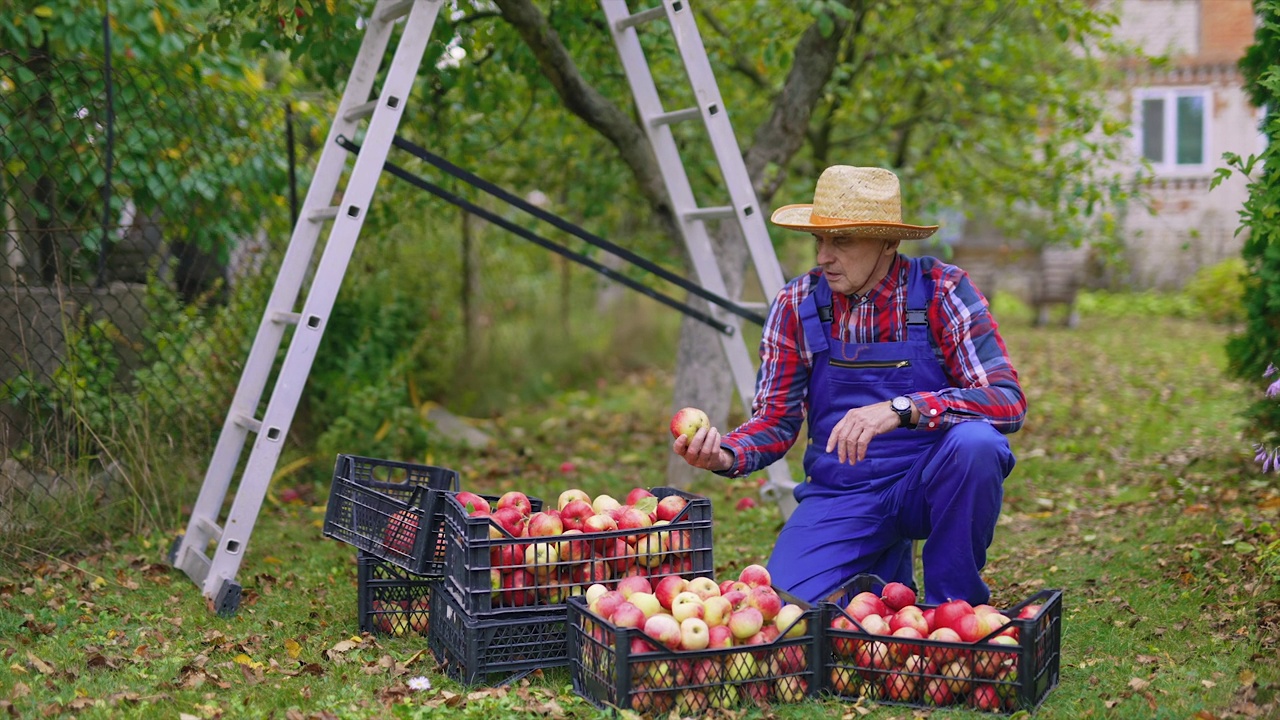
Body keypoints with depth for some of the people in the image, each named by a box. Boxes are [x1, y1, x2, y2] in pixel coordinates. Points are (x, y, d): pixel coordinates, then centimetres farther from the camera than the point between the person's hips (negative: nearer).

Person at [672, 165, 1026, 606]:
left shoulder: (942, 292, -10)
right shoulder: (797, 305, -2)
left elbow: (1008, 402, -20)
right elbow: (776, 420, 3)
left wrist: (902, 409, -35)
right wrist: (726, 455, -20)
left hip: (928, 483, -2)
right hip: (840, 493, 2)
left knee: (975, 442, -34)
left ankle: (953, 606, -9)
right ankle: (884, 577, 16)